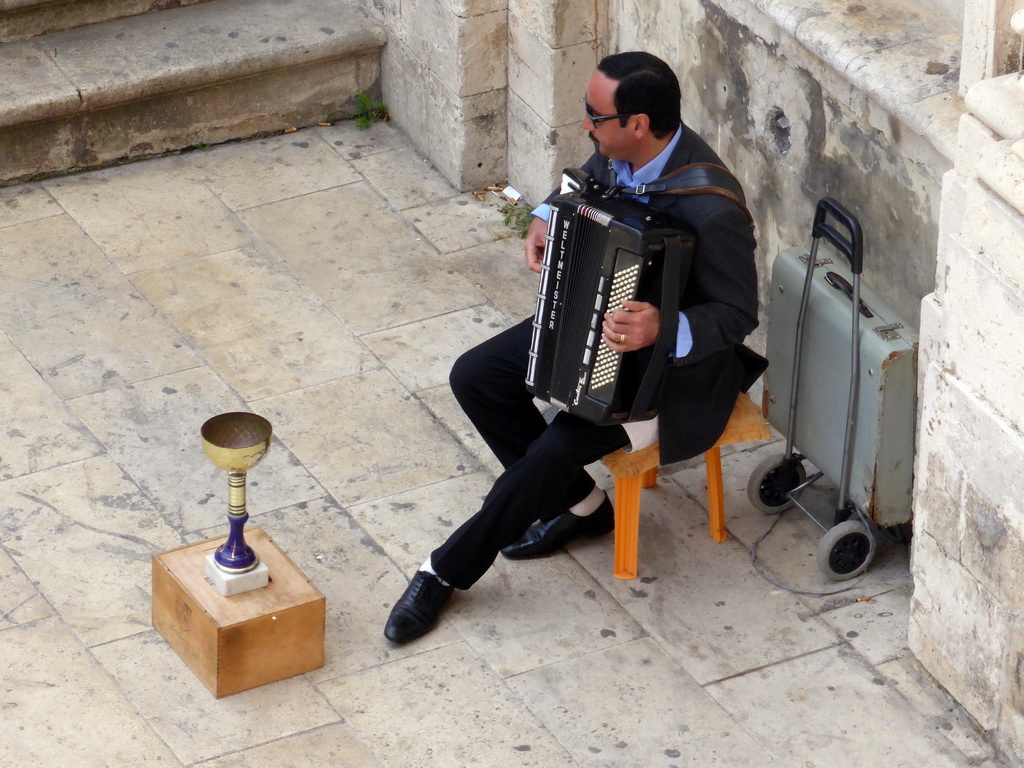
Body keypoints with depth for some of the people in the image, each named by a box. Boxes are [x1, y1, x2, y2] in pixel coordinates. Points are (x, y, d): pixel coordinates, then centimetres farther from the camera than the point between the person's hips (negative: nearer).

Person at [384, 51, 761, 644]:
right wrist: (547, 218, -2)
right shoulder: (620, 152, -9)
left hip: (677, 365, -9)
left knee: (558, 448, -24)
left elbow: (738, 313, -25)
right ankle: (580, 505, 14)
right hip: (597, 321, 9)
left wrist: (664, 330, -42)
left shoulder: (711, 211, -33)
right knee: (475, 377, -1)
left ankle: (448, 571, -4)